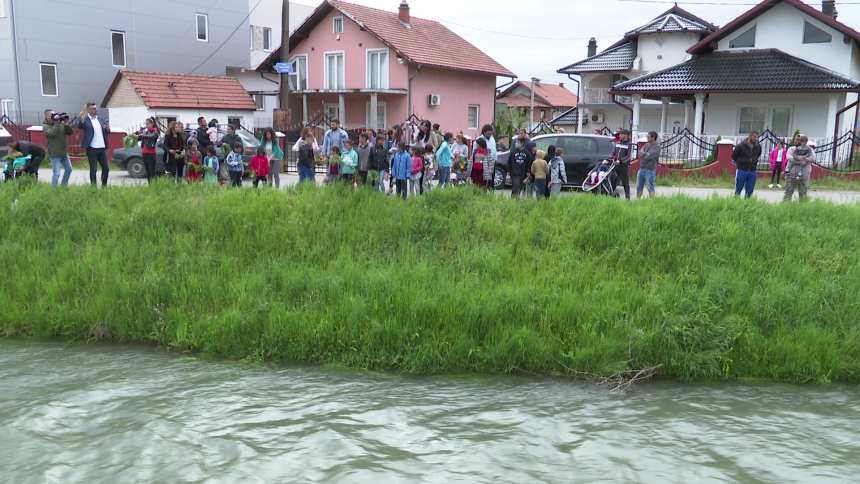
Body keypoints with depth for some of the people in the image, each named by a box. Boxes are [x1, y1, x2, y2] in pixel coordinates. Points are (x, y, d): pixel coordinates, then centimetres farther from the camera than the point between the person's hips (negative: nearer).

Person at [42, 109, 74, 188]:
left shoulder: (61, 124, 7)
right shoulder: (45, 126, -8)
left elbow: (70, 133, 4)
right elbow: (52, 133, -27)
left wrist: (66, 125, -13)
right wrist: (57, 122, -23)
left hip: (64, 152, 7)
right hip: (55, 154, -6)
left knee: (69, 169, 17)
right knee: (56, 173, -8)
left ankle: (64, 185, 33)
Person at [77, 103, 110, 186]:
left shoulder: (101, 119, 14)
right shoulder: (85, 120, -3)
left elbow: (107, 133, 18)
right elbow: (79, 127, -21)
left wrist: (107, 129, -5)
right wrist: (81, 120, -40)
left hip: (102, 148, 5)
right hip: (92, 149, -5)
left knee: (106, 168, 7)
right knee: (93, 169, -1)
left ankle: (104, 186, 20)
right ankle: (93, 187, 7)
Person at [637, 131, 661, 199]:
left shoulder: (657, 147, -11)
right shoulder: (647, 144, 13)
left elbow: (650, 156, -21)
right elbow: (640, 152, 6)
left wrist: (644, 154, -4)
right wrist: (646, 153, -12)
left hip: (650, 170, -8)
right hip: (642, 168, 8)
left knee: (650, 188, 0)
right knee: (639, 187, 15)